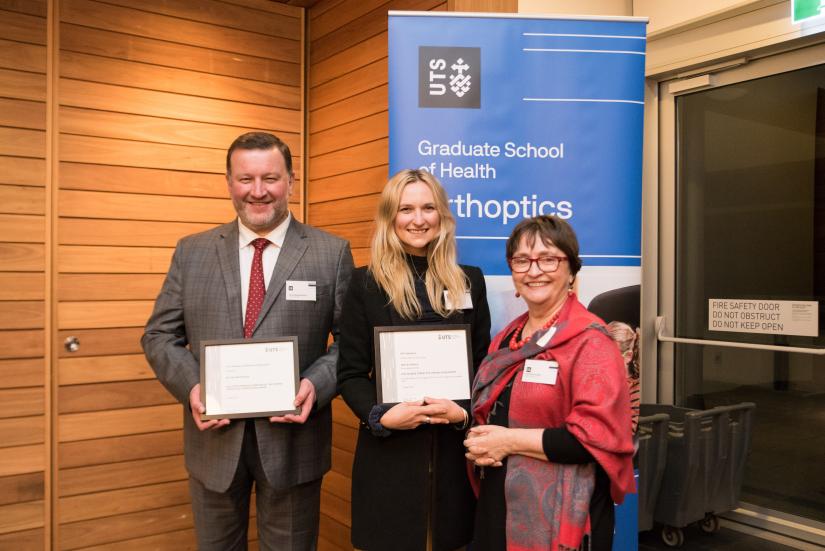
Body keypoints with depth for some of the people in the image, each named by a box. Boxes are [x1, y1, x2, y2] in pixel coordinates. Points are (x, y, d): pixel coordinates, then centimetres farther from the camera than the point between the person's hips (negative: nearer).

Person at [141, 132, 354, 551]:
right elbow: (160, 335, 5)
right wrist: (190, 386, -12)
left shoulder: (332, 253, -3)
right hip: (214, 435, 2)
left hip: (292, 437, -2)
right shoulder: (191, 252, 4)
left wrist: (316, 384, -20)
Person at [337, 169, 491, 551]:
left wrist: (465, 412, -10)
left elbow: (484, 366, 7)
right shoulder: (366, 283, -1)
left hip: (454, 450, 2)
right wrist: (380, 416, -18)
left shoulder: (470, 281, 6)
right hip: (388, 452, -2)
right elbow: (350, 374, -2)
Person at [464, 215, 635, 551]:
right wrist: (478, 442, -3)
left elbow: (599, 437, -22)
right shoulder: (505, 340, 9)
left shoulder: (590, 342, -13)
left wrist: (510, 441, -18)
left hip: (558, 516, -6)